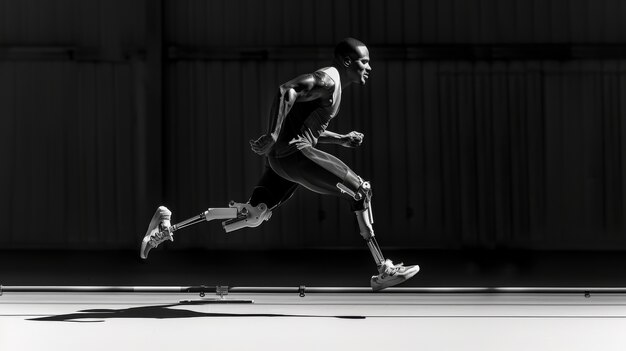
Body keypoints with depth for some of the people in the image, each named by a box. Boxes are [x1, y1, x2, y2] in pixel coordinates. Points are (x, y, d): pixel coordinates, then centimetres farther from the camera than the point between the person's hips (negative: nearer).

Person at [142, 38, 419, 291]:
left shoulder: (331, 83, 23)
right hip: (293, 153, -10)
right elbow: (287, 90, -26)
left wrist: (342, 139, 20)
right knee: (360, 191, -9)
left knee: (253, 215, 8)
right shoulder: (328, 79, -10)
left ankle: (168, 226, 7)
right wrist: (272, 136, -32)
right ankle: (383, 271, -9)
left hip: (280, 156, 10)